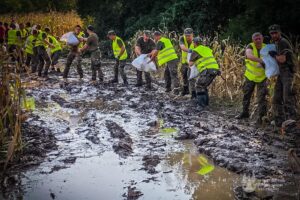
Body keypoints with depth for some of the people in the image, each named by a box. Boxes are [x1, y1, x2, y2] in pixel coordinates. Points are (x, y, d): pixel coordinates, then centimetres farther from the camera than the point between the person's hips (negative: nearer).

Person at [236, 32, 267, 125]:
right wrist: (261, 61, -51)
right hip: (250, 76, 0)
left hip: (262, 77, 0)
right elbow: (249, 56, -38)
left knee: (261, 97, -5)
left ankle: (261, 116, 5)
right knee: (246, 94, 13)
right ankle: (245, 112, 32)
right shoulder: (250, 47, -17)